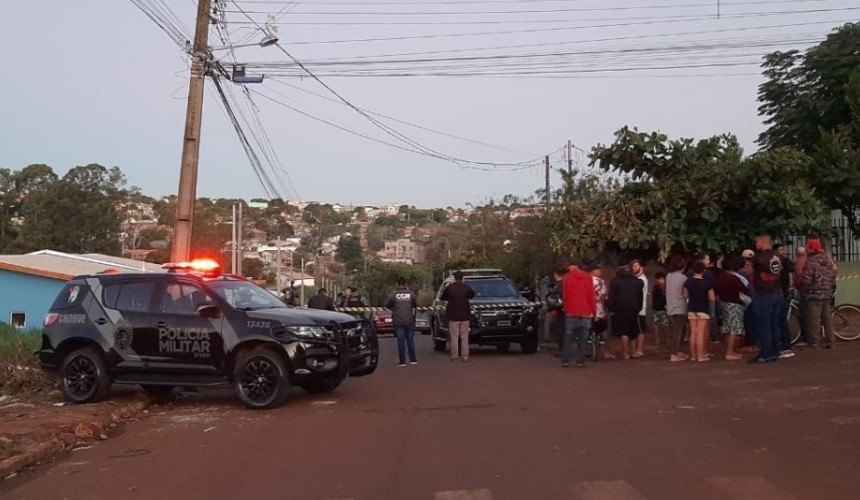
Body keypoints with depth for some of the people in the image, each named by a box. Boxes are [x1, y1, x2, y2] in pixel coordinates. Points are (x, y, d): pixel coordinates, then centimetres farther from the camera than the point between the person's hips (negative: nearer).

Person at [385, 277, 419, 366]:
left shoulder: (393, 294, -8)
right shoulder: (411, 293, -3)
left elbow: (387, 305, 1)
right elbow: (416, 304, 8)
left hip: (398, 321, -2)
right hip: (409, 321, 2)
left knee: (401, 341, 1)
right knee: (410, 340, 12)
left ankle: (402, 361, -1)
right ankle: (413, 359, 15)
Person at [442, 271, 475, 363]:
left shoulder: (449, 288, -7)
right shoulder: (467, 288, -4)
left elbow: (443, 298, 7)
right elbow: (472, 295, 16)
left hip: (453, 316, -1)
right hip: (465, 316, 1)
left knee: (454, 337, 3)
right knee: (464, 337, 8)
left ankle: (454, 357, 2)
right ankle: (465, 357, 7)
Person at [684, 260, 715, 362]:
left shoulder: (688, 281, -3)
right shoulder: (707, 283, -13)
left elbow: (685, 296, 4)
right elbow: (712, 298, -9)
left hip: (691, 310, 3)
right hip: (703, 310, -3)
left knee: (693, 333, 8)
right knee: (700, 333, -2)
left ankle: (693, 355, 12)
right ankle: (701, 355, 0)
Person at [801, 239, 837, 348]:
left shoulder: (810, 262, -15)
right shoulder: (828, 260, 9)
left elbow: (806, 280, -19)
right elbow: (833, 277, 12)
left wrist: (803, 291, -3)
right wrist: (831, 290, 20)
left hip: (814, 295, -7)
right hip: (827, 295, 7)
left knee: (814, 320, -3)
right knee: (827, 319, 12)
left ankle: (814, 342, -2)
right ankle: (830, 342, 15)